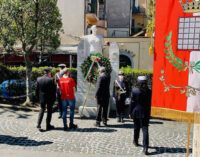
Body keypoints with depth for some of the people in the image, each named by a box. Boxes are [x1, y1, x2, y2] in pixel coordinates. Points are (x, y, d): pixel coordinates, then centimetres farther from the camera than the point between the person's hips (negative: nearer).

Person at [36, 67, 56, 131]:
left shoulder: (39, 79, -3)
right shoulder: (51, 80, -15)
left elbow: (37, 89, 2)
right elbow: (54, 90, -12)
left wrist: (38, 97, 13)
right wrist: (54, 98, -1)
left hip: (42, 98, 4)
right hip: (50, 98, -3)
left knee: (42, 110, 18)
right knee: (49, 111, 11)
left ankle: (39, 124, 7)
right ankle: (48, 125, 19)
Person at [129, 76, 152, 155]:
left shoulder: (134, 91, -9)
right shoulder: (149, 92, -4)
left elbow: (132, 103, -5)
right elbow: (149, 103, 1)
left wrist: (130, 112, 4)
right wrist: (148, 113, 12)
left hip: (136, 112, 0)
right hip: (145, 113, 0)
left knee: (136, 128, 19)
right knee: (145, 129, -1)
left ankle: (135, 141, 39)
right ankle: (145, 147, -8)